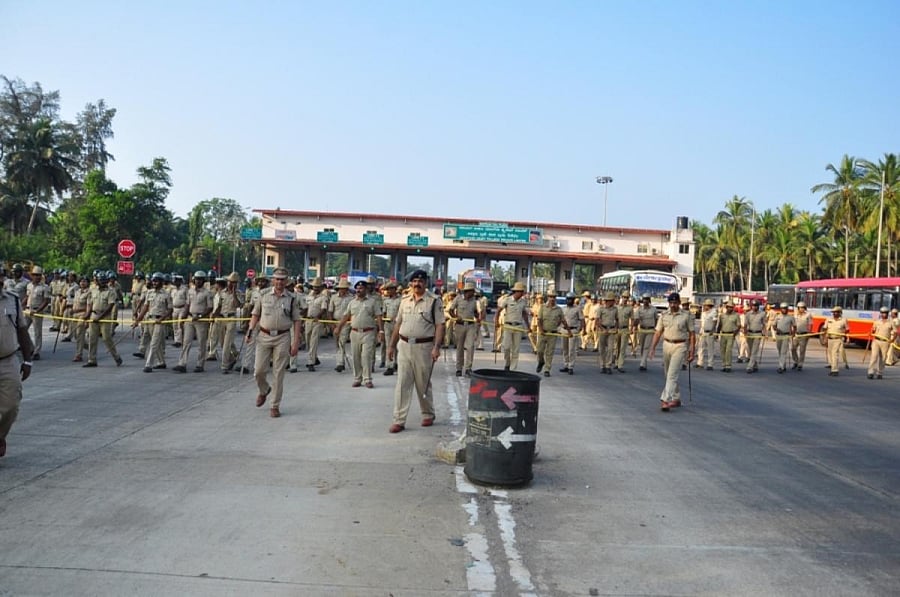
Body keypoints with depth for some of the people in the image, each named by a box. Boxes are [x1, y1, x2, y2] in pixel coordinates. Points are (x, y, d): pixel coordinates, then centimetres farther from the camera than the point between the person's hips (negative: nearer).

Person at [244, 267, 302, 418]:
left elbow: (297, 321, 1)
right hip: (264, 336, 1)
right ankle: (264, 391, 34)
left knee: (279, 373, 1)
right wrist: (250, 331, -1)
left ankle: (275, 406, 11)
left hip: (283, 338, -1)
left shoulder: (291, 299, 1)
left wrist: (296, 342, -5)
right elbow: (255, 314, 11)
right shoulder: (263, 294, 5)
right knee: (259, 370, 0)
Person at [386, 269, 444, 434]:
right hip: (404, 346, 4)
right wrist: (391, 345, 14)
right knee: (402, 384, 2)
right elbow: (398, 324, 15)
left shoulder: (434, 301, -5)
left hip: (423, 346, -4)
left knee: (423, 384, 9)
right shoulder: (405, 301, 10)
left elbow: (439, 326, -9)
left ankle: (428, 415, 28)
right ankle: (399, 420, 4)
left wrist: (436, 347, -19)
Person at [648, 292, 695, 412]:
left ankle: (665, 400, -15)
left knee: (672, 374, -12)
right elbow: (658, 332, 7)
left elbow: (692, 334, -2)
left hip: (680, 346, -5)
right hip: (667, 345, 5)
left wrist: (691, 351, -5)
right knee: (668, 374, 13)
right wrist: (653, 347, -3)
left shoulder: (687, 315, -3)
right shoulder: (664, 315, 7)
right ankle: (676, 399, 28)